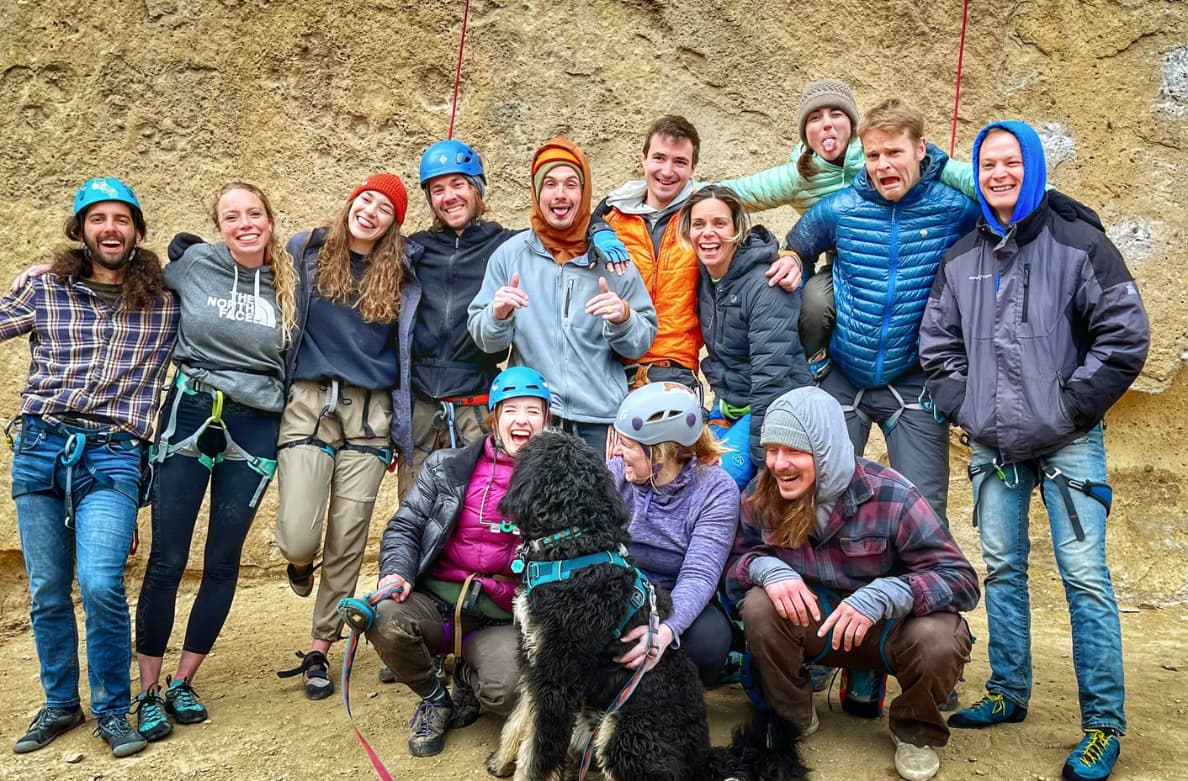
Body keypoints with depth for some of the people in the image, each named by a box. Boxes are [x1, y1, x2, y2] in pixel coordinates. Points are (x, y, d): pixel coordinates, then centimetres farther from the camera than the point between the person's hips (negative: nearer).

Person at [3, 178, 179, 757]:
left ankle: (112, 711, 4)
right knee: (47, 592, 9)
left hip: (112, 455, -2)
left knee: (101, 585, -17)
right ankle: (60, 705, 29)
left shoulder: (164, 308, 6)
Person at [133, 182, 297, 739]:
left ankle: (183, 682, 23)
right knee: (166, 561, -1)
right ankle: (148, 691, 15)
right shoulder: (194, 264, 1)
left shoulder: (290, 284, 4)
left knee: (222, 562, 6)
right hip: (188, 416, -1)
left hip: (255, 430, 1)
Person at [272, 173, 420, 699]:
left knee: (348, 539, 2)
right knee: (297, 536, -11)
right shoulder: (305, 252, 9)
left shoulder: (403, 271, 11)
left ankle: (319, 649, 19)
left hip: (371, 414, 1)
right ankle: (301, 562, 28)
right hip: (308, 404, -1)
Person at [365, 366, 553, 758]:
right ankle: (434, 698, 4)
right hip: (437, 600, 2)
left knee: (505, 693, -29)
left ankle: (469, 677, 12)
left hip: (503, 620, -1)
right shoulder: (448, 466, 6)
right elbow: (403, 527, 6)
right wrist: (396, 572, -11)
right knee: (384, 619, -29)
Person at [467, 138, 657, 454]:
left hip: (602, 420, 0)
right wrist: (497, 316, -16)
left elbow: (643, 342, 5)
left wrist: (623, 318, -16)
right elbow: (483, 338, 6)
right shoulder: (510, 254, 5)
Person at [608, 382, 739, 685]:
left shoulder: (716, 490, -14)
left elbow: (699, 575, -24)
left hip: (678, 607, -1)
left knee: (708, 638, -34)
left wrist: (666, 628, -44)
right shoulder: (615, 473, -5)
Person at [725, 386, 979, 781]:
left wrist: (882, 596, -41)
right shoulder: (762, 496, -14)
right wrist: (767, 568, -30)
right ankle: (791, 718, 2)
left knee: (939, 639, -34)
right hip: (816, 622, 2)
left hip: (891, 626, -2)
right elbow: (734, 562, -4)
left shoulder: (889, 496, -24)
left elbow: (961, 579, -24)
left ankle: (915, 731, 3)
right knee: (759, 607, -27)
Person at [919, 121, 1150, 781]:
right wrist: (962, 405, 4)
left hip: (1066, 443, -5)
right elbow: (938, 342, 15)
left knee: (1085, 575, -4)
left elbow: (1126, 334, -7)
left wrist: (1073, 406, -11)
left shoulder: (1078, 242, -4)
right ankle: (1008, 694, 27)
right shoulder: (963, 258, 9)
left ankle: (1104, 726, 8)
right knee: (1003, 569, 12)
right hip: (993, 445, 5)